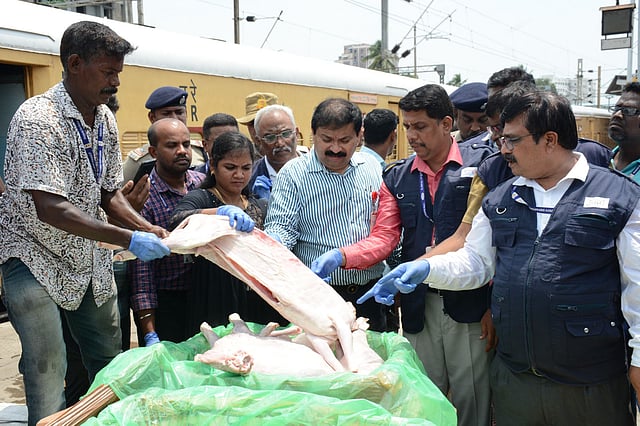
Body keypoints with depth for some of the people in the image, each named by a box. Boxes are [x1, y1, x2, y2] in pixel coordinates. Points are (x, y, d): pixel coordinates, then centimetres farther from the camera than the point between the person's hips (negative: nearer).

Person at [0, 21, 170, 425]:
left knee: (110, 359, 12)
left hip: (90, 257, 7)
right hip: (36, 257, -7)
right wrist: (129, 240, -31)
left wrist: (148, 228, -9)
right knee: (48, 369, -6)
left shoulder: (105, 119, 1)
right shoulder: (38, 120, -23)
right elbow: (50, 209, -30)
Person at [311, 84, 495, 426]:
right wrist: (339, 257, -14)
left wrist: (494, 305, -12)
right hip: (419, 306, 4)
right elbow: (383, 238, 3)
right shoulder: (397, 177, 10)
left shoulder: (482, 163, -2)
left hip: (469, 304, -3)